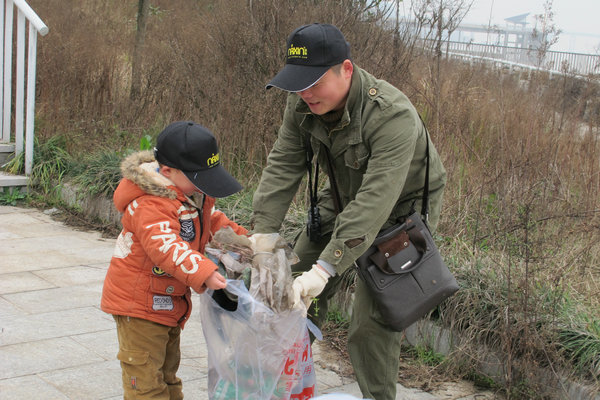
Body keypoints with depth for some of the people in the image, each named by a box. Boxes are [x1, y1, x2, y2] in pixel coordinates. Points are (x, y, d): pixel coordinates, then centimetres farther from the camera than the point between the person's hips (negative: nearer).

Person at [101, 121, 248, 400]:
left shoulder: (195, 194, 3)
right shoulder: (150, 204, -30)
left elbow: (212, 220, 20)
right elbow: (166, 246, -43)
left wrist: (241, 238, 6)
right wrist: (203, 273, -54)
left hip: (170, 301, 10)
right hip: (139, 302, -10)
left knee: (166, 373, 24)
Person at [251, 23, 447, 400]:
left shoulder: (392, 115, -37)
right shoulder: (303, 104, -15)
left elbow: (375, 201, -43)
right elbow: (282, 169, -17)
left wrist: (326, 267, -48)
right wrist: (260, 238, -29)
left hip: (401, 209, -6)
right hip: (345, 196, 6)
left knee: (373, 320, -10)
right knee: (299, 281, 7)